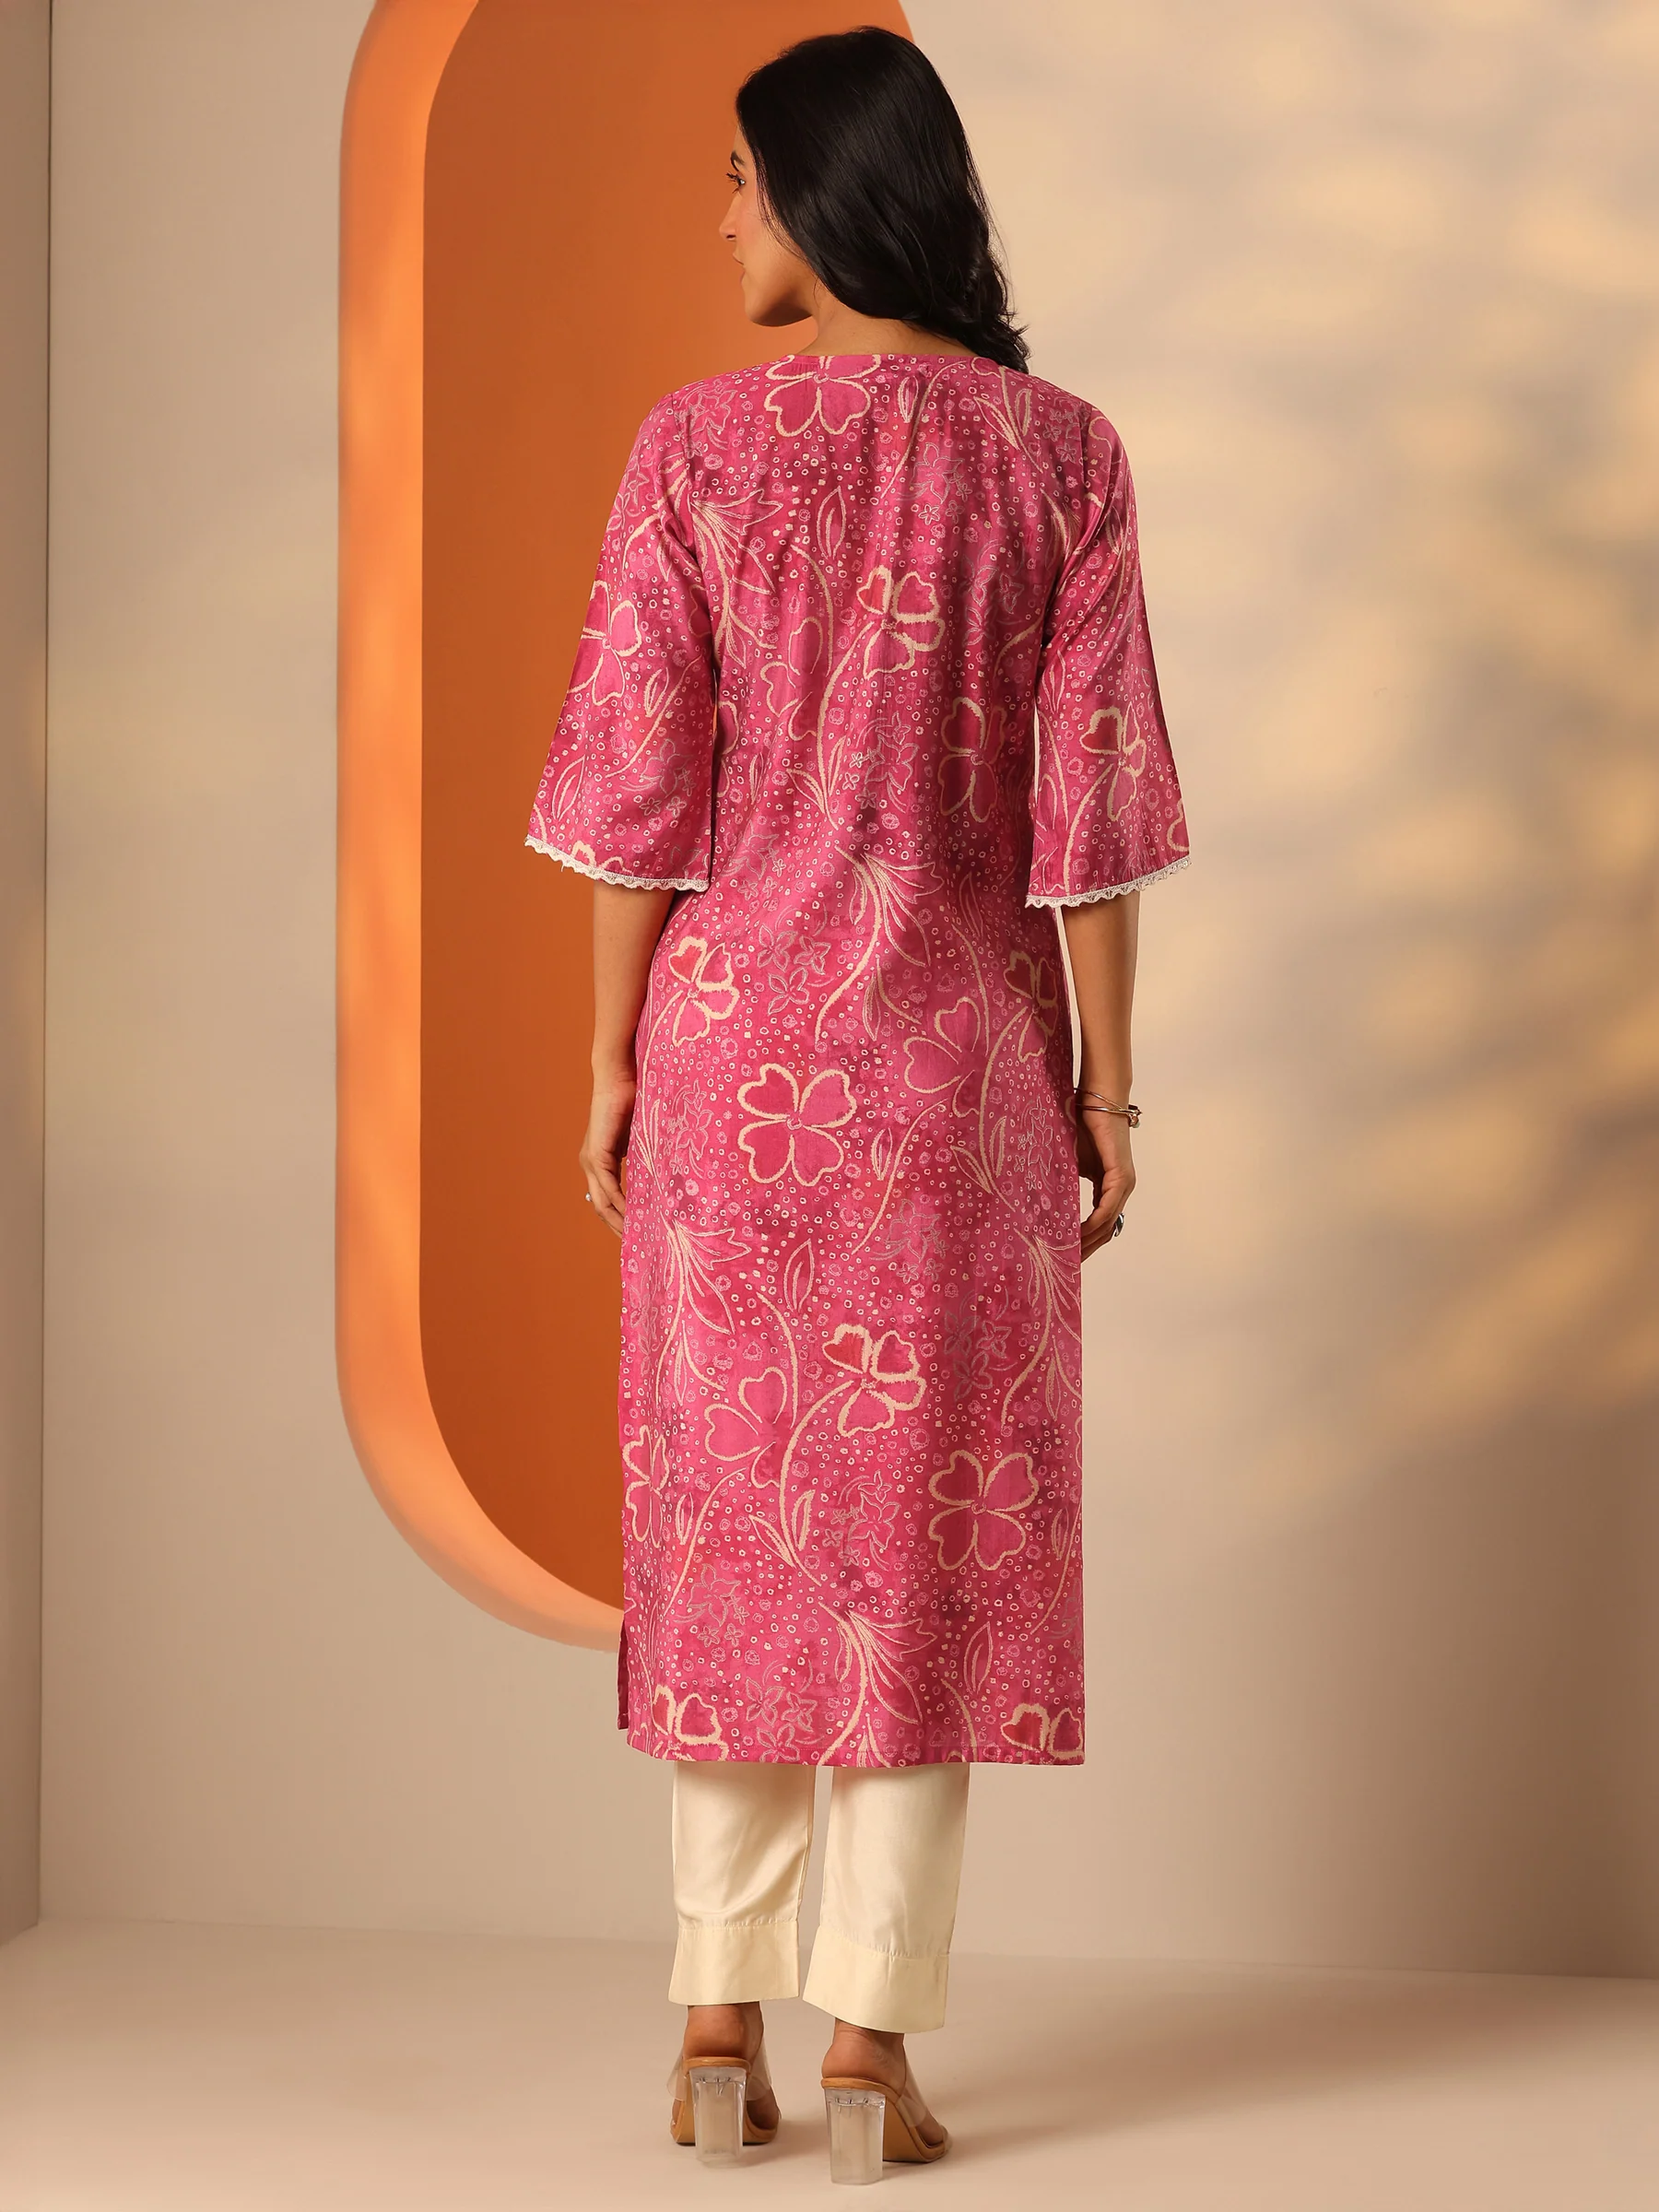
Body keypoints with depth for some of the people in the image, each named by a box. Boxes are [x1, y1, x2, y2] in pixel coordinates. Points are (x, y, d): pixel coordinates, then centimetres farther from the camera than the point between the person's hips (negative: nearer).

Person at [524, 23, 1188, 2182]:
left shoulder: (697, 446, -6)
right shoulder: (1057, 451, -4)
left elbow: (642, 786, -5)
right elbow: (1088, 805, -5)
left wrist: (613, 1058, 4)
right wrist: (1106, 1083, 2)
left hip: (731, 1030, 0)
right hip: (959, 1046, 0)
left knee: (725, 1500, 10)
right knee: (927, 1514, 5)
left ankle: (719, 2024, 15)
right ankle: (870, 2043, 6)